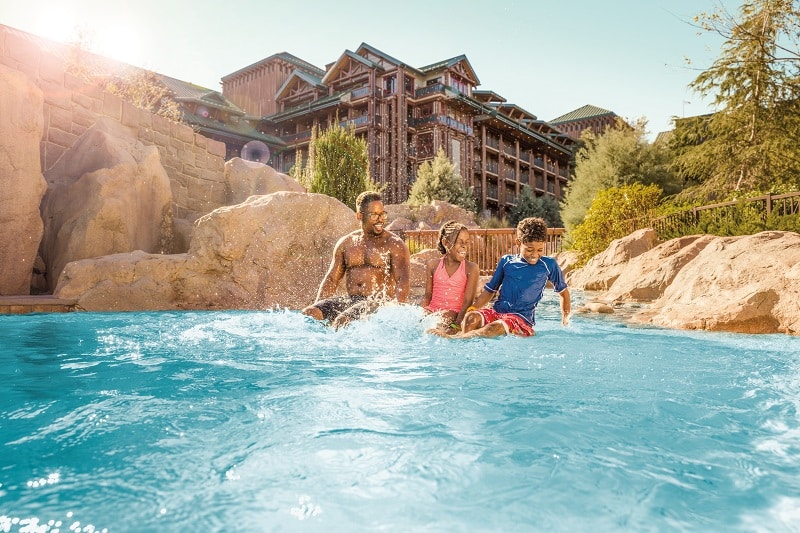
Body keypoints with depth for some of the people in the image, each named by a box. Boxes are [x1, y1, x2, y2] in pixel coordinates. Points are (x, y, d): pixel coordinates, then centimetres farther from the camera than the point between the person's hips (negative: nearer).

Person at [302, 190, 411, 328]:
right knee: (308, 313, -17)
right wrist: (318, 306, 1)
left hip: (379, 303, -5)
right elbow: (331, 279, 15)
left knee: (343, 320, -32)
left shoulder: (394, 244, 0)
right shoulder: (345, 243, 14)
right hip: (349, 301, 5)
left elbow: (403, 281, -11)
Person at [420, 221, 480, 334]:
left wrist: (457, 326, -19)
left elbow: (468, 301, -6)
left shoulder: (471, 268, -1)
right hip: (432, 309, 2)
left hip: (454, 312, -2)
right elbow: (427, 296, 11)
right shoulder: (433, 265, 8)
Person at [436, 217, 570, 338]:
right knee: (471, 318, -30)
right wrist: (471, 310, 4)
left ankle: (453, 338, -40)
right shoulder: (506, 261, 11)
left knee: (495, 328, -36)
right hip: (496, 311, 3)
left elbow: (563, 290, 21)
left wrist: (565, 315, 14)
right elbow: (490, 290, 15)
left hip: (522, 318, -3)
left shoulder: (549, 265, 6)